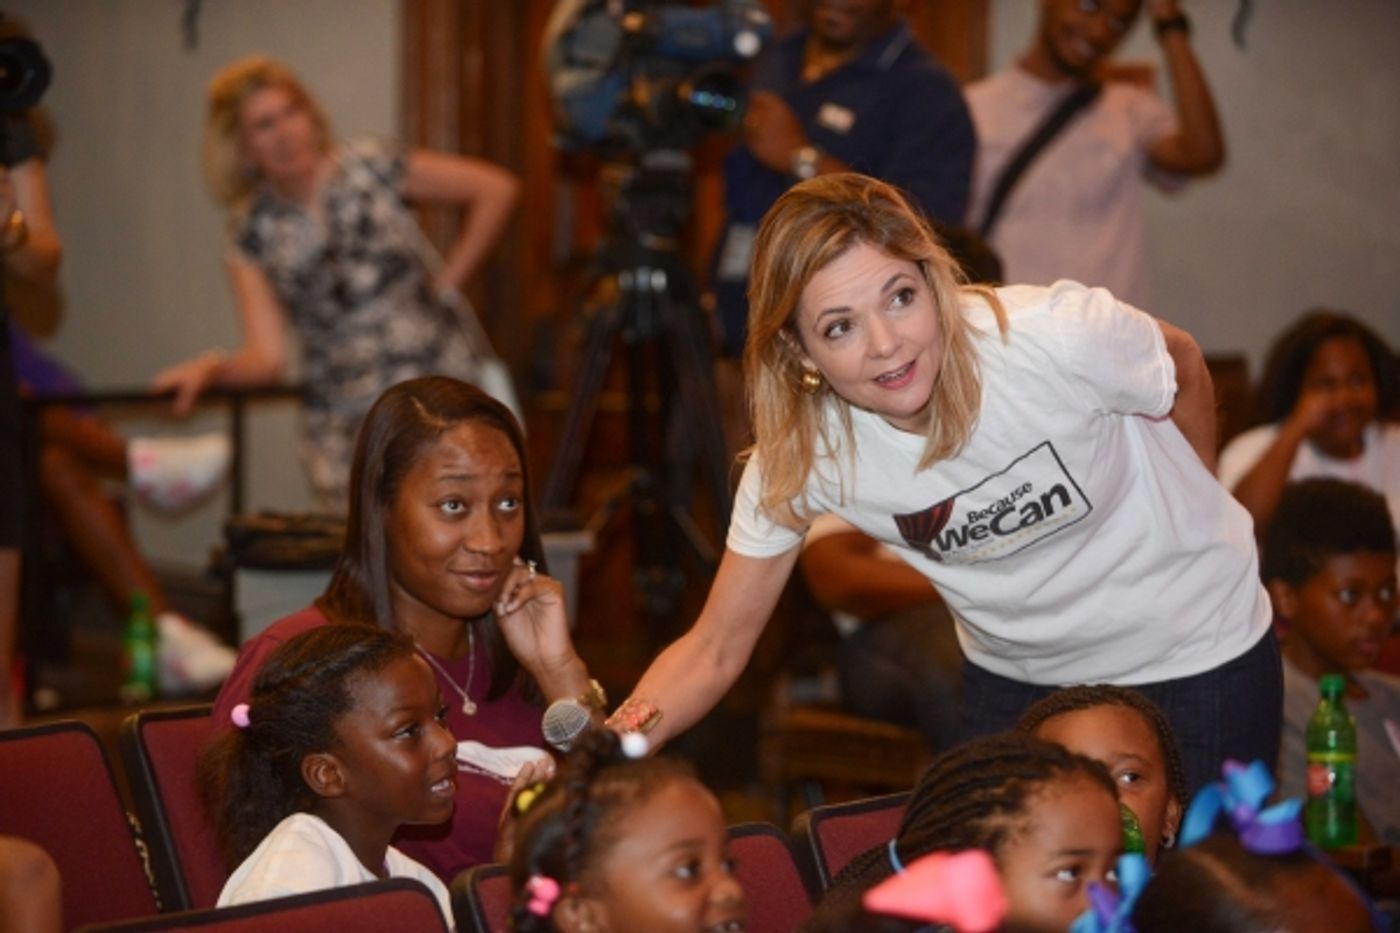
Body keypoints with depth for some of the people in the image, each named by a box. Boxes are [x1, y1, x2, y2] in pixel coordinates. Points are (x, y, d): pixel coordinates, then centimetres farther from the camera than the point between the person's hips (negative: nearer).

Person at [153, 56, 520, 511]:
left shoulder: (370, 169, 0)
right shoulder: (254, 233, 3)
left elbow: (496, 188, 3)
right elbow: (268, 355, -4)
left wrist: (446, 283, 1)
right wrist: (213, 369, -24)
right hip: (345, 421, 1)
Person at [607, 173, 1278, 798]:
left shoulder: (1059, 338, -31)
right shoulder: (800, 450, -22)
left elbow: (1183, 366, -7)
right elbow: (716, 649, -17)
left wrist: (1190, 521, 7)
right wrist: (612, 743, -36)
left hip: (1195, 658, -2)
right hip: (1013, 680, 2)